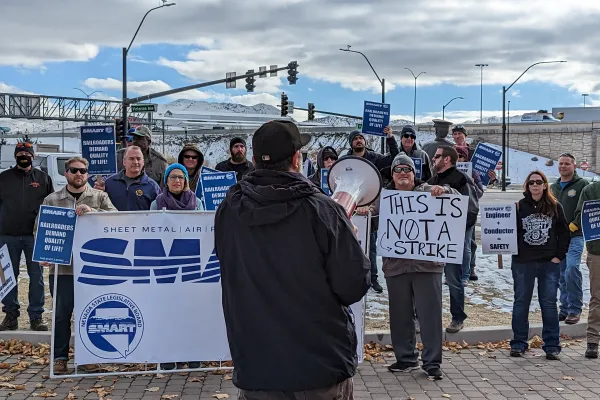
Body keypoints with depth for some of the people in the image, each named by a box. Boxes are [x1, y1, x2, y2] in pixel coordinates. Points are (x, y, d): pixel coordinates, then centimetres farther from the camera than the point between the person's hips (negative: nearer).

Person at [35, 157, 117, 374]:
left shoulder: (100, 197, 7)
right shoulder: (52, 200, 10)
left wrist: (92, 211, -20)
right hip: (62, 267, 1)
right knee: (62, 314, 5)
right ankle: (60, 357, 17)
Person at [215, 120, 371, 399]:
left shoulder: (228, 212, -4)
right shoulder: (321, 210, -17)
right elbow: (354, 287, -15)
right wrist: (348, 238, 4)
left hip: (255, 368, 3)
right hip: (322, 367, -2)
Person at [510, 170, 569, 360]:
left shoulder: (555, 207, 4)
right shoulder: (519, 207, 2)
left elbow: (564, 232, 6)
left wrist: (559, 255, -1)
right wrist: (514, 251, -9)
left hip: (549, 262, 0)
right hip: (523, 263, 0)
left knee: (549, 303, 3)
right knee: (521, 302, 7)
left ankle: (552, 345, 10)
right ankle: (519, 343, 17)